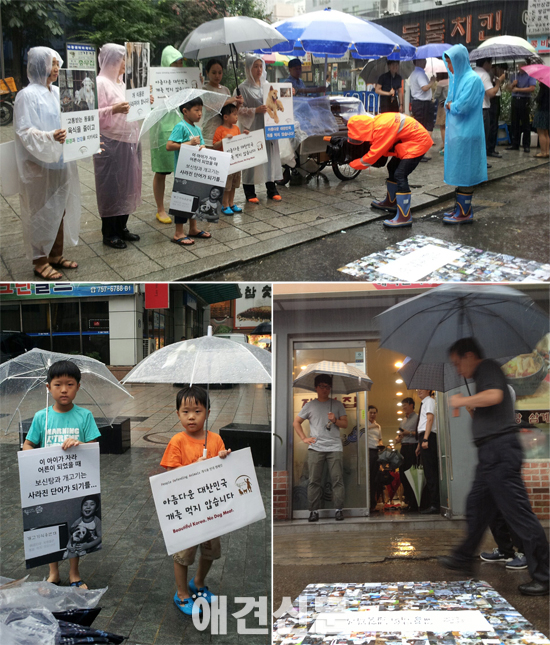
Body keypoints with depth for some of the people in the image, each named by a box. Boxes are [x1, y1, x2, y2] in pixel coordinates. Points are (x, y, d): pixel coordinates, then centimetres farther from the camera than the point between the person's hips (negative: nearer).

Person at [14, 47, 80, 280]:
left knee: (60, 209, 13)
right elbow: (24, 131, -18)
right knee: (42, 212, -1)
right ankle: (40, 262, 10)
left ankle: (56, 255, 26)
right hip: (39, 165, -7)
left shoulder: (58, 93, 9)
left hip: (61, 162, 7)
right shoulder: (28, 95, -13)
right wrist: (50, 137, -33)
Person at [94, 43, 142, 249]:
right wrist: (113, 110, -29)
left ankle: (121, 227, 24)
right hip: (111, 142, -8)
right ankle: (109, 233, 7)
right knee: (111, 187, -2)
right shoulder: (100, 83, -10)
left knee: (127, 185, 12)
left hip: (130, 141, 8)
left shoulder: (123, 82, 16)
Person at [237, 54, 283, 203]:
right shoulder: (243, 88, -3)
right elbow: (239, 110, -9)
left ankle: (272, 190, 15)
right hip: (252, 129, -5)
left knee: (270, 156, 6)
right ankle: (250, 193, 4)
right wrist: (256, 110, -20)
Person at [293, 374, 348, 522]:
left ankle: (339, 510, 3)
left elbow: (345, 423, 9)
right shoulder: (310, 405, 11)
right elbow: (296, 422, 15)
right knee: (314, 480, -1)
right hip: (315, 448, 0)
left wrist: (335, 420, -11)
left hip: (335, 448, 0)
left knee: (337, 479, -3)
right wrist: (304, 438, 3)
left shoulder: (337, 405, 12)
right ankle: (314, 510, 4)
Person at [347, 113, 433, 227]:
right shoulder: (376, 122, 1)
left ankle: (404, 217, -16)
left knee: (400, 175, -16)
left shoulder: (381, 128, -27)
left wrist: (353, 164, -9)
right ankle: (391, 202, 38)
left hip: (418, 142, -10)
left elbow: (374, 154, -21)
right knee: (392, 168, 19)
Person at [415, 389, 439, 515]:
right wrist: (419, 445, 24)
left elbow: (430, 419, -14)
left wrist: (425, 439, -22)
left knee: (431, 472, -13)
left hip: (429, 437, -10)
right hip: (424, 438, 10)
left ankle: (435, 505, -15)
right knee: (429, 473, 7)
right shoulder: (423, 403, 26)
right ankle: (433, 504, 8)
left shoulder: (429, 401, -2)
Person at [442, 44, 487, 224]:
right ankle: (461, 206, 19)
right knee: (459, 171, 12)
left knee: (465, 172, -5)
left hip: (466, 133, -9)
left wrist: (450, 105, -4)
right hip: (456, 131, 9)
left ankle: (465, 213, 0)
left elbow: (462, 106, -21)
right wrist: (451, 105, -3)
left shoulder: (472, 79, -14)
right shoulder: (456, 78, 14)